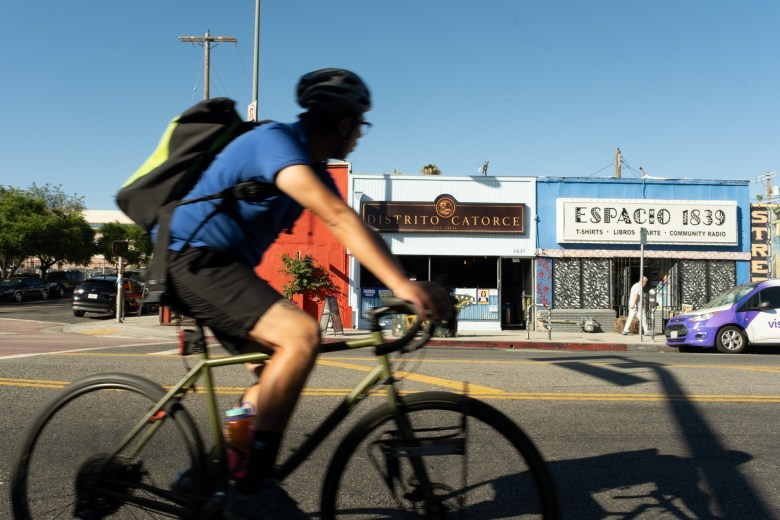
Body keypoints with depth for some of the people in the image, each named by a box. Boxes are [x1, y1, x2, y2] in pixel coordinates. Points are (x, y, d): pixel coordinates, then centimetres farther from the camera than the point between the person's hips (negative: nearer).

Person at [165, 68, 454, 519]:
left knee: (277, 366, 12)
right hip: (196, 259, -10)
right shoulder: (275, 141, -18)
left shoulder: (312, 166, 11)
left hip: (223, 264, 10)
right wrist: (401, 285, -40)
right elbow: (337, 217, -33)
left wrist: (415, 285, -7)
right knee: (301, 335, -26)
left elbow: (359, 230, 4)